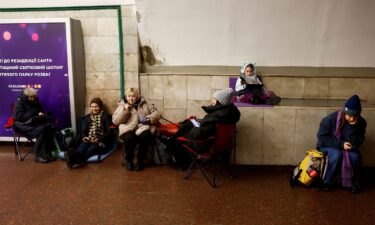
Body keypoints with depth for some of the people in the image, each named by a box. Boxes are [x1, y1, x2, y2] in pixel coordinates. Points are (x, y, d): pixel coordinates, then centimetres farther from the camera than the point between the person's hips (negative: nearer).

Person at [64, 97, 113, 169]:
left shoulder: (106, 117, 7)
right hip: (88, 140, 3)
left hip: (100, 141, -3)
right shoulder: (86, 118, 21)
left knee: (90, 150, -37)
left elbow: (109, 132, -1)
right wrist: (85, 137, -10)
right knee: (81, 149, -33)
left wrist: (98, 139, -17)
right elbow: (82, 131, 14)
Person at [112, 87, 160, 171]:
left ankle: (140, 161, -13)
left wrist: (150, 118, -8)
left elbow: (156, 113, 13)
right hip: (129, 129, 0)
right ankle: (128, 160, -7)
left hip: (143, 127, 1)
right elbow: (115, 121, 6)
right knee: (130, 138, -35)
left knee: (145, 136, -34)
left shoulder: (145, 104, 17)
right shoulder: (122, 106, 16)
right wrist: (124, 110, -6)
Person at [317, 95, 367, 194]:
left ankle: (353, 183, -5)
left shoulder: (361, 122, -14)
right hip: (328, 146, -2)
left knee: (355, 156, -30)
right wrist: (341, 144, -30)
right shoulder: (331, 118, -22)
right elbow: (322, 138, -21)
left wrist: (352, 126, -34)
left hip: (348, 148, 2)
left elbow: (356, 144, -22)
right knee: (337, 154, -35)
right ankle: (328, 182, -14)